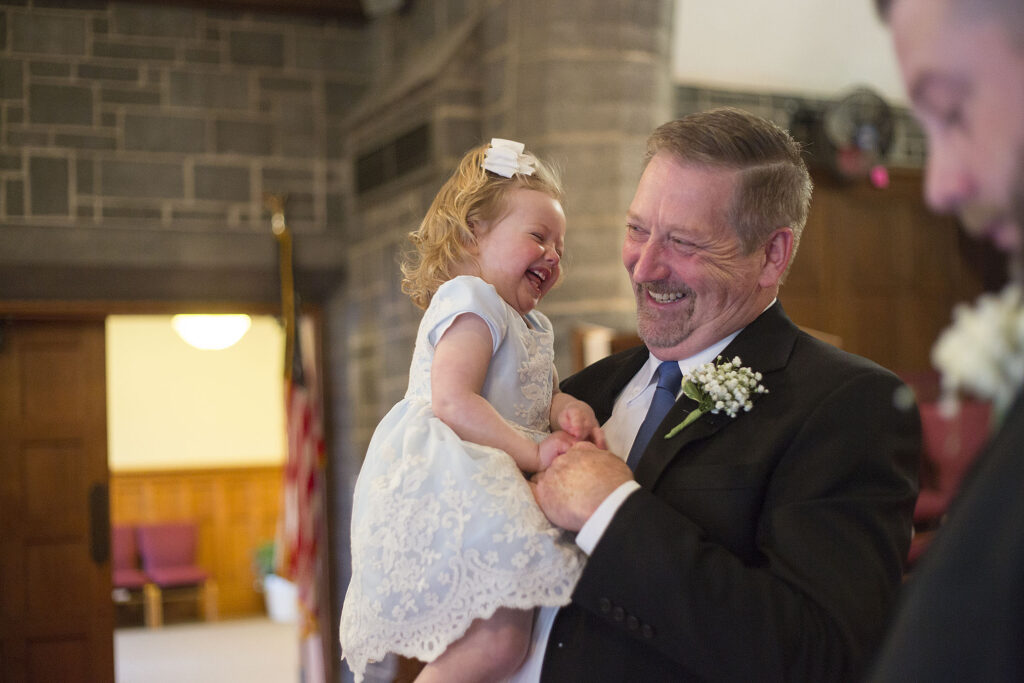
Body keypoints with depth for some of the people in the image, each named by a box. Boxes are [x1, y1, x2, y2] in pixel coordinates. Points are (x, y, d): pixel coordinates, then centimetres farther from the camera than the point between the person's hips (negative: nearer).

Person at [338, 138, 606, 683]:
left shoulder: (530, 327, 25)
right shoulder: (471, 302, -9)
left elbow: (542, 395, 18)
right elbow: (450, 402, -21)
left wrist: (568, 412, -6)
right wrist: (532, 452, -22)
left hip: (489, 494, 11)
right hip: (445, 496, -11)